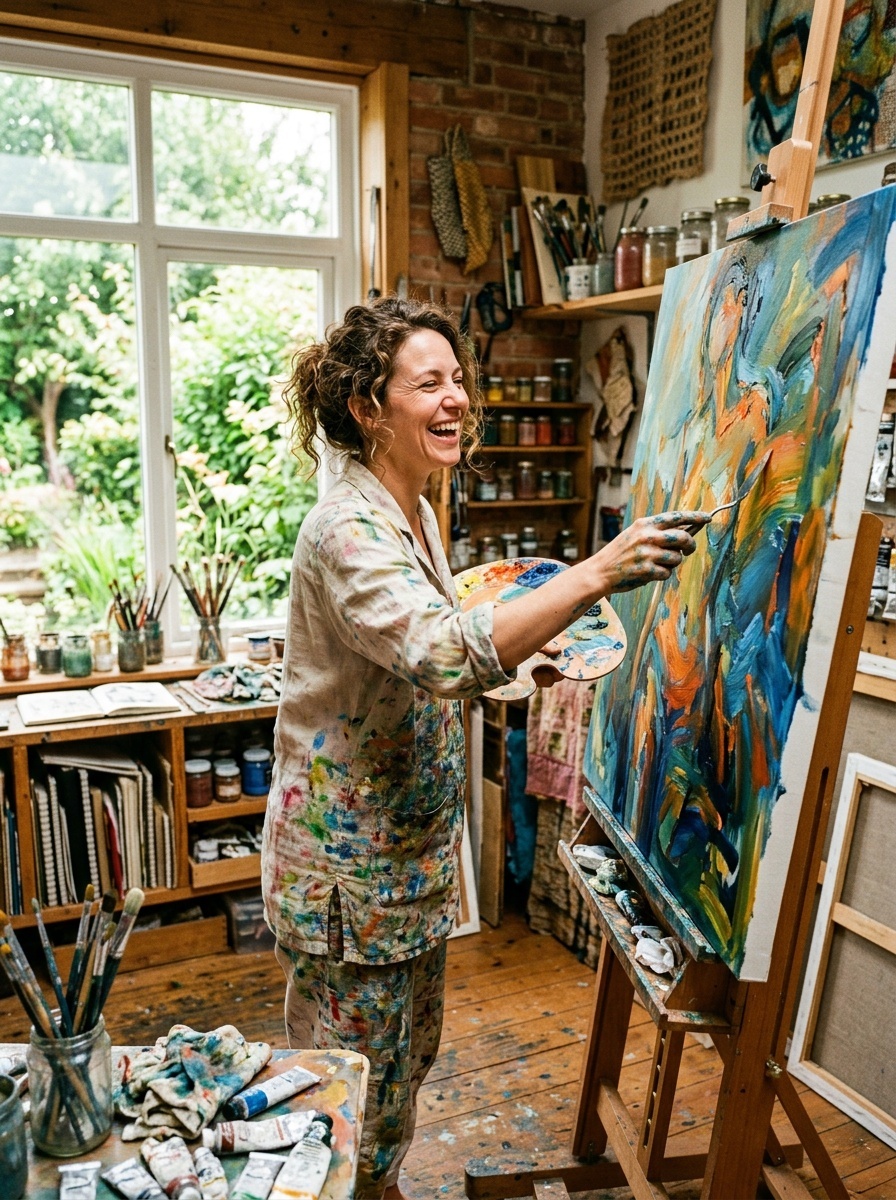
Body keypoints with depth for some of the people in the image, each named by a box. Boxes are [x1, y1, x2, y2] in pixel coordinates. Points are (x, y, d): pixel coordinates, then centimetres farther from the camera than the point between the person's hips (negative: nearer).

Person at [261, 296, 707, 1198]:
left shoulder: (414, 513, 5)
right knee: (347, 1069, 12)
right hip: (346, 859, -9)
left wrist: (522, 652, 3)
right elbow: (444, 654, -41)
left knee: (406, 1051, 26)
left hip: (410, 844, 9)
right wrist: (596, 575, -45)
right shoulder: (347, 530, -25)